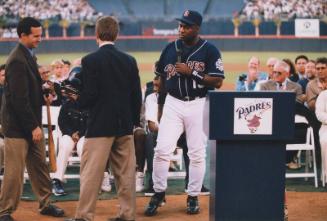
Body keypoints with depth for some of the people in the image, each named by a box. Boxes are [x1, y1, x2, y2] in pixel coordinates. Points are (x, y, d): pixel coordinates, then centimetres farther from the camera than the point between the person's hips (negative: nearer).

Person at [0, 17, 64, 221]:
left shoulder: (29, 55, 11)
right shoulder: (17, 60, -20)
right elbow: (19, 99, -22)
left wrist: (43, 96, 4)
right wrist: (33, 126, -20)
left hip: (31, 123, 9)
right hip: (17, 125, -9)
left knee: (40, 166, 16)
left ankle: (45, 204, 27)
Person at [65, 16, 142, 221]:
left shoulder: (90, 60, -9)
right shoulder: (129, 60, 5)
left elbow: (89, 95, -13)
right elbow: (137, 95, 8)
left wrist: (77, 101, 9)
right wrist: (135, 122, 17)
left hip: (100, 125, -5)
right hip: (125, 125, 5)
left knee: (92, 172, -1)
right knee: (125, 172, 10)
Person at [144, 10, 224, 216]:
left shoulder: (209, 50, -4)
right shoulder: (171, 48, 7)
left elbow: (218, 82, -10)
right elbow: (162, 78, 15)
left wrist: (192, 73, -19)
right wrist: (160, 106, 14)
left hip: (198, 105, -2)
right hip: (173, 104, 3)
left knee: (197, 153, 3)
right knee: (162, 149, -6)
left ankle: (193, 197, 14)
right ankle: (159, 193, 7)